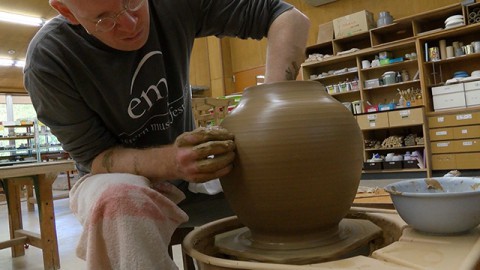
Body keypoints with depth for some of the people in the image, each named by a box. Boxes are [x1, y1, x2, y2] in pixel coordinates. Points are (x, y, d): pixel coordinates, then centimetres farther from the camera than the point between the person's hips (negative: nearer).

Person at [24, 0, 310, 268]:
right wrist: (170, 162, -37)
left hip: (190, 166, 3)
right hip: (118, 179, -3)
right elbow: (94, 156, -17)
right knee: (118, 203, -37)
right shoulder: (48, 59, -19)